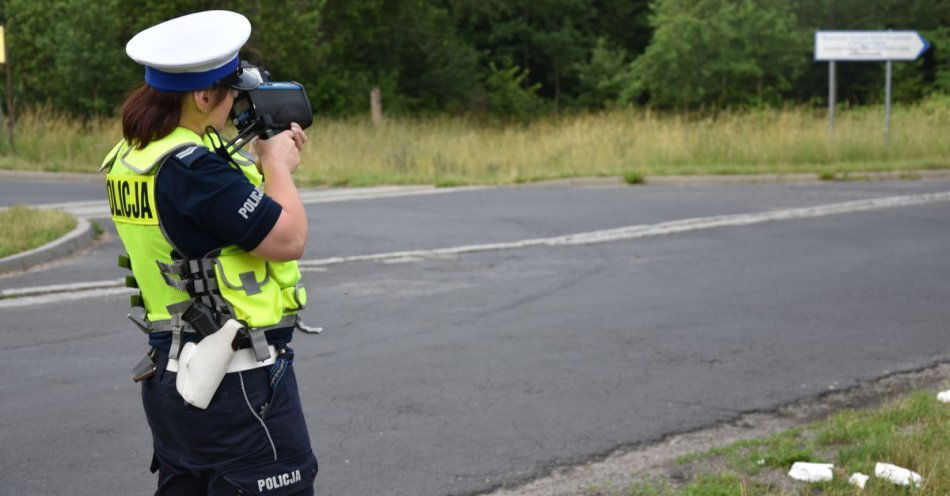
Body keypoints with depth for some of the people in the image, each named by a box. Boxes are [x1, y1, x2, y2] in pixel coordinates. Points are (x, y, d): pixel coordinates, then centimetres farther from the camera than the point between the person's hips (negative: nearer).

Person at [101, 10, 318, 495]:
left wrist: (259, 157, 10)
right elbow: (287, 239, -20)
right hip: (237, 380, -10)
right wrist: (277, 164, -4)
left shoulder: (129, 158, 7)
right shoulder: (190, 165, -22)